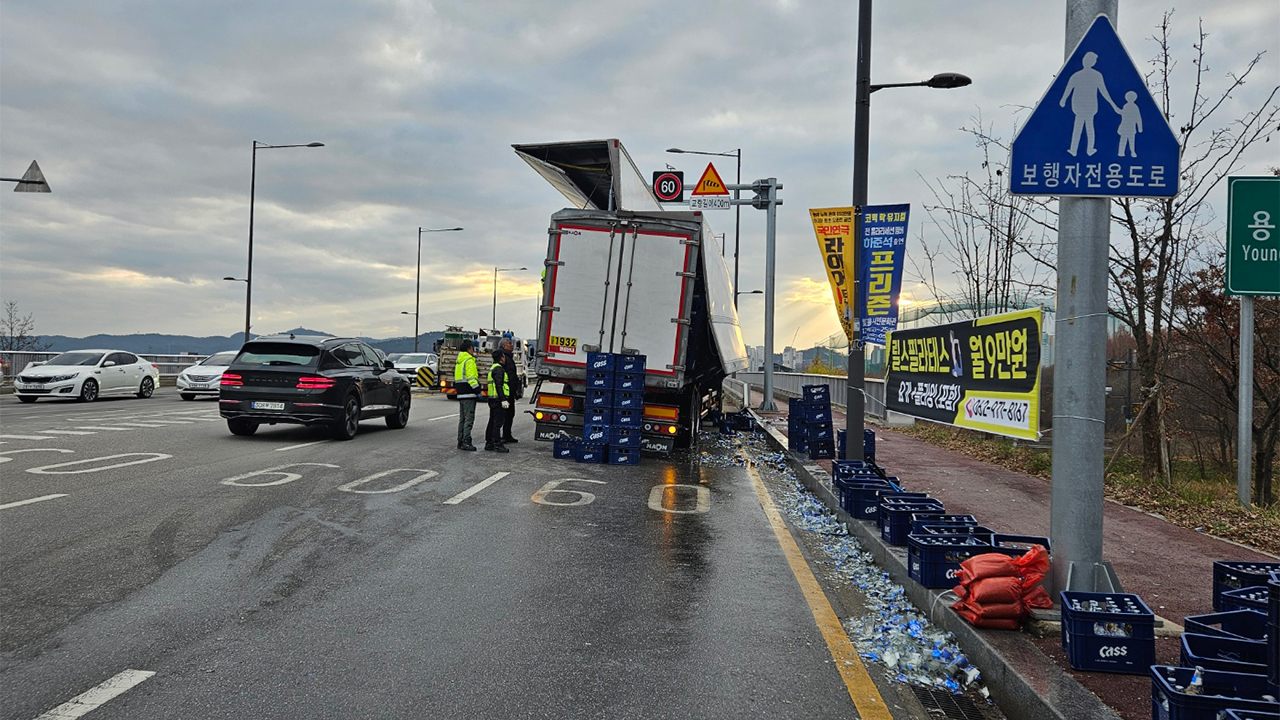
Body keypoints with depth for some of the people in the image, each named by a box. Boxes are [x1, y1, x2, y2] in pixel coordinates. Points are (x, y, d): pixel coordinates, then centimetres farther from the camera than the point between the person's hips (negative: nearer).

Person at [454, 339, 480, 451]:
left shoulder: (459, 361, 17)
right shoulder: (469, 361, -13)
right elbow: (471, 378, -20)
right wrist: (477, 390, -17)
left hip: (460, 393, 10)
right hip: (468, 394, -10)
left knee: (462, 418, 15)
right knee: (469, 419, -8)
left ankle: (460, 441, 18)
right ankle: (466, 442, -11)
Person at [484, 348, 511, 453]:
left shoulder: (493, 367, 20)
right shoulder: (498, 369, -13)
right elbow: (499, 386, -21)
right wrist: (503, 400, -24)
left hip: (493, 399, 11)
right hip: (498, 399, -11)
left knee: (492, 422, 14)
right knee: (498, 422, -10)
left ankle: (489, 443, 18)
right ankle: (497, 444, -10)